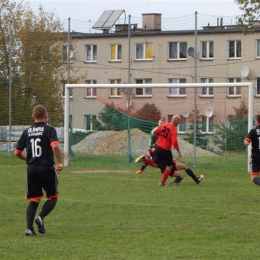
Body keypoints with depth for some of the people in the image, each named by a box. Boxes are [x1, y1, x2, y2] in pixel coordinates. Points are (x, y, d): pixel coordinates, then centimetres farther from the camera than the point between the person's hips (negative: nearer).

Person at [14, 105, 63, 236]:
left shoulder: (27, 131, 7)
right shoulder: (49, 129, -7)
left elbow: (17, 152, 9)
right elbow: (55, 146, -24)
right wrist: (60, 162, -13)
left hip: (31, 169, 4)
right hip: (47, 168, -4)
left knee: (33, 200, 12)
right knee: (52, 197, 12)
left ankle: (29, 227, -2)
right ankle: (40, 217, -12)